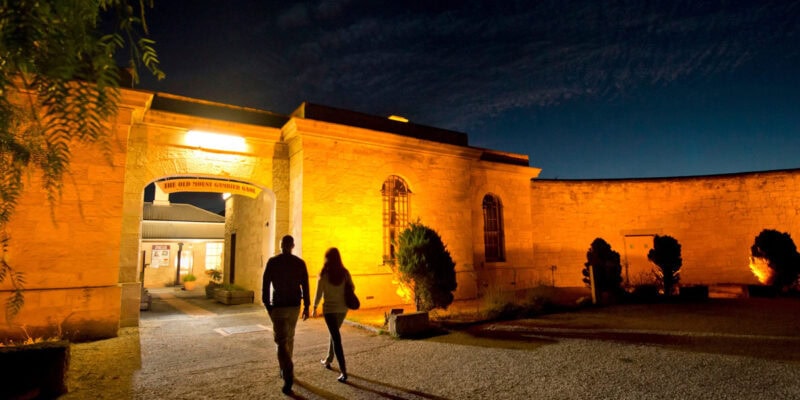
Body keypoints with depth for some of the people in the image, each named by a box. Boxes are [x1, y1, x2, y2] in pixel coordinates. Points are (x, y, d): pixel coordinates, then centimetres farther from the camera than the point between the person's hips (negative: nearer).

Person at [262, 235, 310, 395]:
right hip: (294, 305, 3)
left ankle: (288, 375, -17)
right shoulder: (300, 263, -1)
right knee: (289, 338, 20)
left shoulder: (272, 262, -7)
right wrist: (306, 307, 6)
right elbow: (305, 286, -1)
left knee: (281, 341, -2)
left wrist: (267, 305, 5)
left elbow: (265, 285, -6)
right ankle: (285, 370, 33)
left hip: (278, 306, -3)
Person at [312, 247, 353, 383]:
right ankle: (328, 360, 41)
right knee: (334, 333, 26)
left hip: (329, 308, -4)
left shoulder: (323, 274, -11)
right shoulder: (345, 273, -3)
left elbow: (319, 293, -7)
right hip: (342, 308, 4)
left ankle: (344, 372, -9)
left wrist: (314, 308, 7)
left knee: (336, 338, -3)